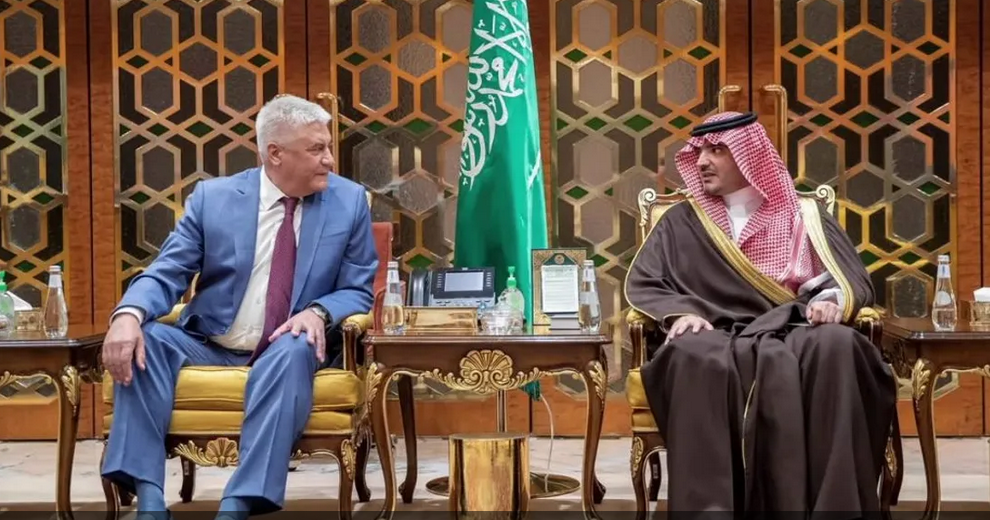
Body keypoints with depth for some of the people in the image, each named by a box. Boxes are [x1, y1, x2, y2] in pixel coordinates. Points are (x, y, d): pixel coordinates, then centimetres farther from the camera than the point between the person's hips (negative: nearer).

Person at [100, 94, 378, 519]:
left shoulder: (349, 201, 1)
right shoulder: (212, 197, 0)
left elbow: (358, 291, 3)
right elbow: (167, 273, -3)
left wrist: (319, 312, -21)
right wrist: (129, 313, -26)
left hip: (288, 349, -1)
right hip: (209, 347, 1)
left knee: (293, 350, -36)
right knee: (142, 339, -25)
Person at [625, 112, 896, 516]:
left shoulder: (803, 216, 18)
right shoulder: (683, 222, 19)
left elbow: (855, 279, 11)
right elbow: (641, 284, 11)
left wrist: (833, 301, -13)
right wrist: (680, 312, -10)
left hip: (793, 332, 1)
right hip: (718, 338, 0)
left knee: (836, 345, -36)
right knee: (695, 356, -39)